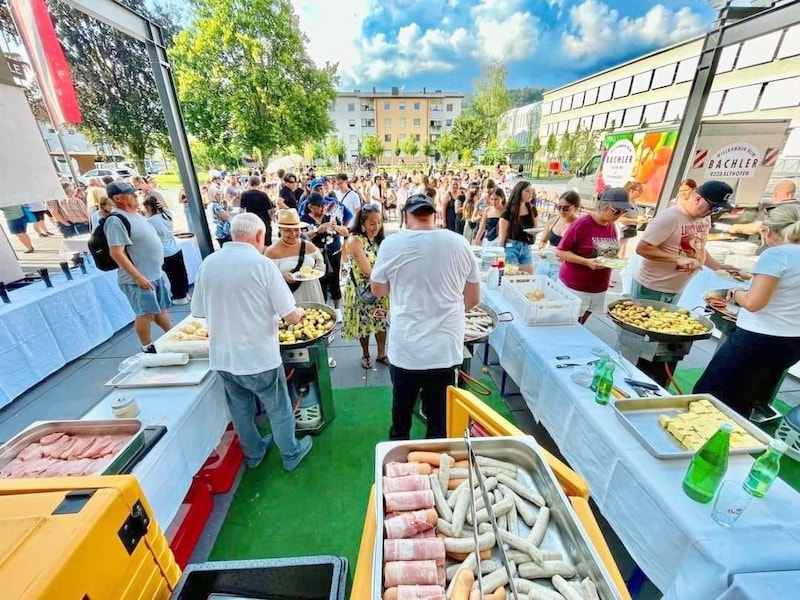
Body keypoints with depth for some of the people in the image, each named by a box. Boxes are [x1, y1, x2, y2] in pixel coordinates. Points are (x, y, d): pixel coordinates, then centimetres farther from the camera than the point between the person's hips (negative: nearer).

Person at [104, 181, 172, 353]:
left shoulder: (135, 214, 12)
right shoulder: (116, 220, -17)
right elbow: (117, 253, -22)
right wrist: (139, 277, -23)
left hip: (156, 273, 8)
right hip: (140, 278, -8)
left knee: (161, 308, 17)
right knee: (145, 313, 0)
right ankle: (148, 348, 13)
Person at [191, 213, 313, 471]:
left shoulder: (208, 263, -3)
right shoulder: (262, 264, -17)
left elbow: (200, 311, 5)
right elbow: (291, 317, -17)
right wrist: (300, 312, 5)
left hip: (222, 357, 5)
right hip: (260, 357, -5)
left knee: (240, 410, 24)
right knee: (278, 409, 17)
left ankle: (253, 453, 46)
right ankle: (290, 454, 37)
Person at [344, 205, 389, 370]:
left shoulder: (378, 239, 4)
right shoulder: (355, 240, -18)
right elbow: (367, 270, -25)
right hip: (361, 290, -5)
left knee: (382, 321, 12)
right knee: (364, 322, 11)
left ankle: (381, 354, 32)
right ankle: (365, 355, 33)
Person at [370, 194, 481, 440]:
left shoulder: (392, 243, -8)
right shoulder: (459, 243, -2)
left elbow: (377, 290, 5)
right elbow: (473, 298, 6)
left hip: (405, 349, 0)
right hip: (447, 348, 1)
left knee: (402, 409, 23)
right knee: (440, 418, 17)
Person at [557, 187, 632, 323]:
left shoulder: (612, 226, 6)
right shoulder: (582, 224, -14)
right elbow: (560, 252, -14)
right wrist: (586, 262, -24)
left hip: (599, 289, 6)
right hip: (573, 287, -6)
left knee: (578, 326, 10)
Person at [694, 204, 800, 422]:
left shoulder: (776, 254, -14)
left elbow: (753, 302, -22)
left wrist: (736, 293, -2)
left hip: (760, 339, -8)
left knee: (709, 395, 4)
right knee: (745, 402, 21)